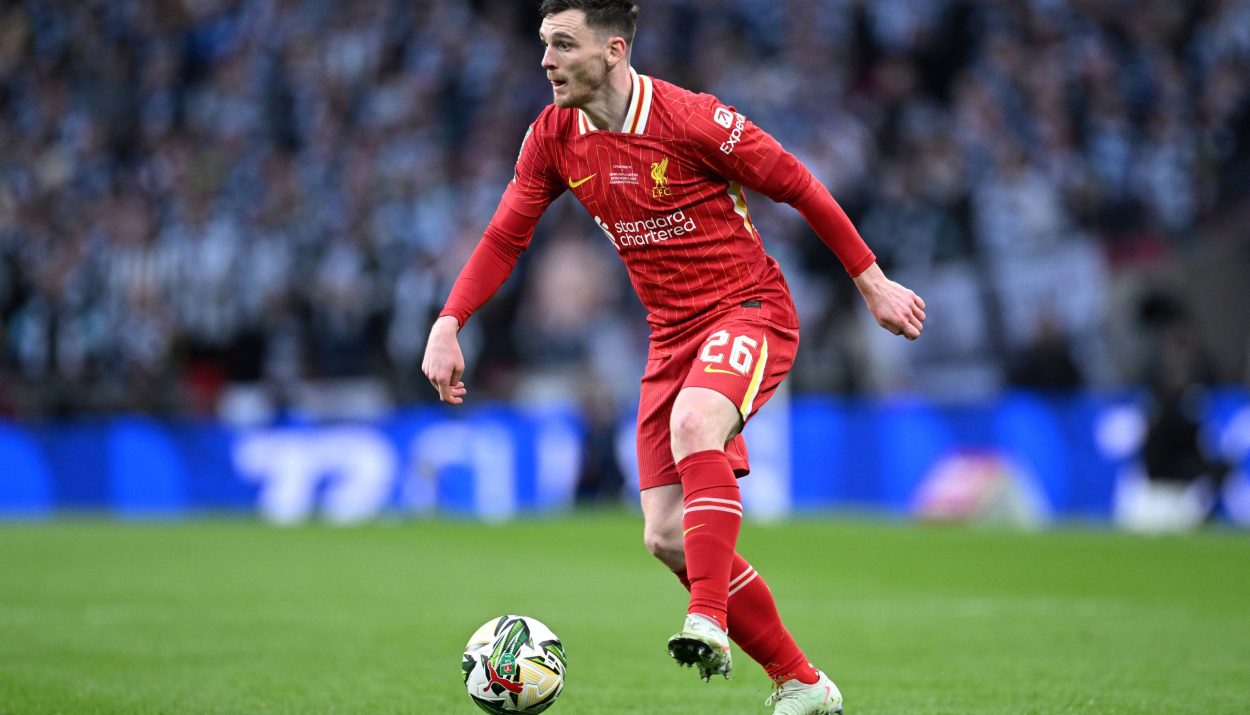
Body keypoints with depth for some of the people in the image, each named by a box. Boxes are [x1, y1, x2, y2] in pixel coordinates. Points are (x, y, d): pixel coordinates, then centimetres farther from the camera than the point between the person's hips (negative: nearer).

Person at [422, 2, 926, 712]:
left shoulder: (691, 120, -18)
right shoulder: (552, 138, -1)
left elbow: (800, 186, -9)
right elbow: (504, 238, 8)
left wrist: (873, 282, -5)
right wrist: (448, 326, -4)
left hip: (749, 308, -6)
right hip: (672, 333, 6)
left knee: (693, 422, -38)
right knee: (667, 536, -2)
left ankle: (708, 621, -39)